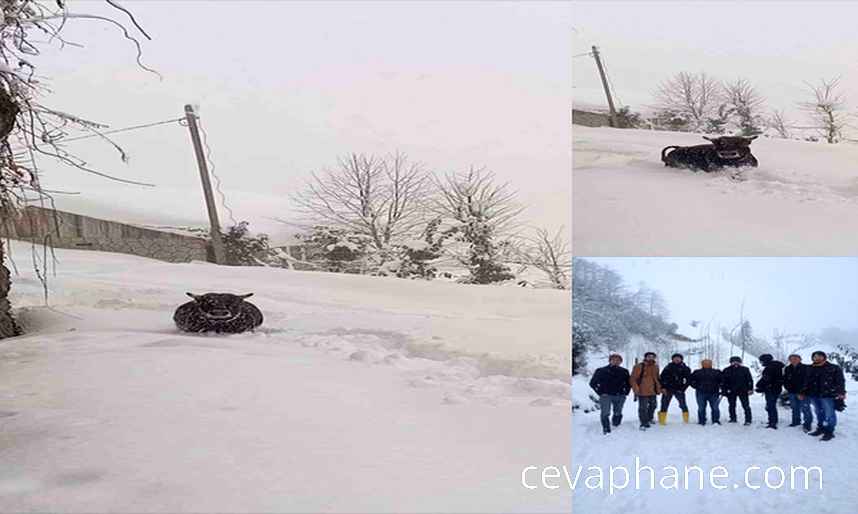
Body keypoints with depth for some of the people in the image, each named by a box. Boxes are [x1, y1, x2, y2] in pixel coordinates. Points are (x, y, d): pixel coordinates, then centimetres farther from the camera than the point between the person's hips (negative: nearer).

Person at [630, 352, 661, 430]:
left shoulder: (655, 367, 9)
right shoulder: (639, 367, -10)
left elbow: (657, 379, 21)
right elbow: (633, 379, -9)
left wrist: (658, 389, 16)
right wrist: (636, 389, -17)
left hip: (653, 392, 6)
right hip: (642, 392, -6)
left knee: (653, 406, 21)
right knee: (643, 408, -7)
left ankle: (649, 418, 44)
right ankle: (644, 423, 3)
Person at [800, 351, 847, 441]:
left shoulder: (834, 368, 0)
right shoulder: (810, 369, 15)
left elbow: (840, 381, -5)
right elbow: (806, 382, 20)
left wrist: (841, 392, -15)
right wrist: (803, 392, 13)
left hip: (828, 395, -5)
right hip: (814, 395, 5)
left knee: (829, 414, -4)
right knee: (819, 413, 14)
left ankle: (829, 432, 2)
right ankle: (820, 428, 24)